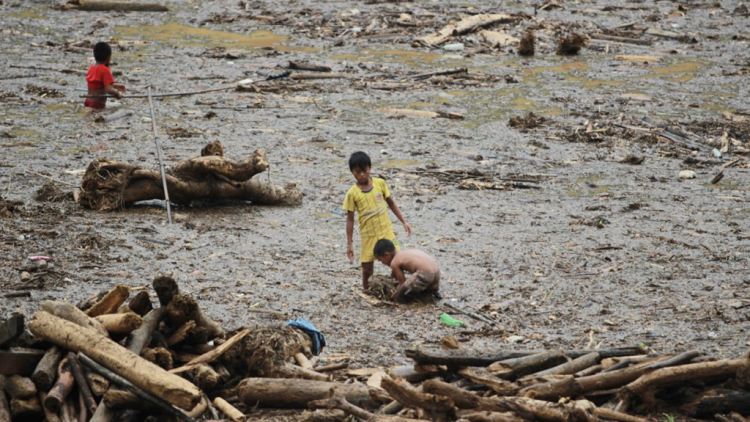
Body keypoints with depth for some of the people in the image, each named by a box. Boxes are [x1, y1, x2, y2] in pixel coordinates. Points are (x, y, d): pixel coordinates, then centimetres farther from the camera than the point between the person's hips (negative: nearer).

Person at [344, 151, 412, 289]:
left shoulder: (380, 183, -1)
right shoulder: (352, 193, -7)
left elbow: (391, 203, 11)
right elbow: (350, 219, -3)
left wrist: (404, 222, 9)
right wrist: (349, 244, -3)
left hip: (387, 232, 2)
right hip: (368, 237, -2)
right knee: (367, 270, 2)